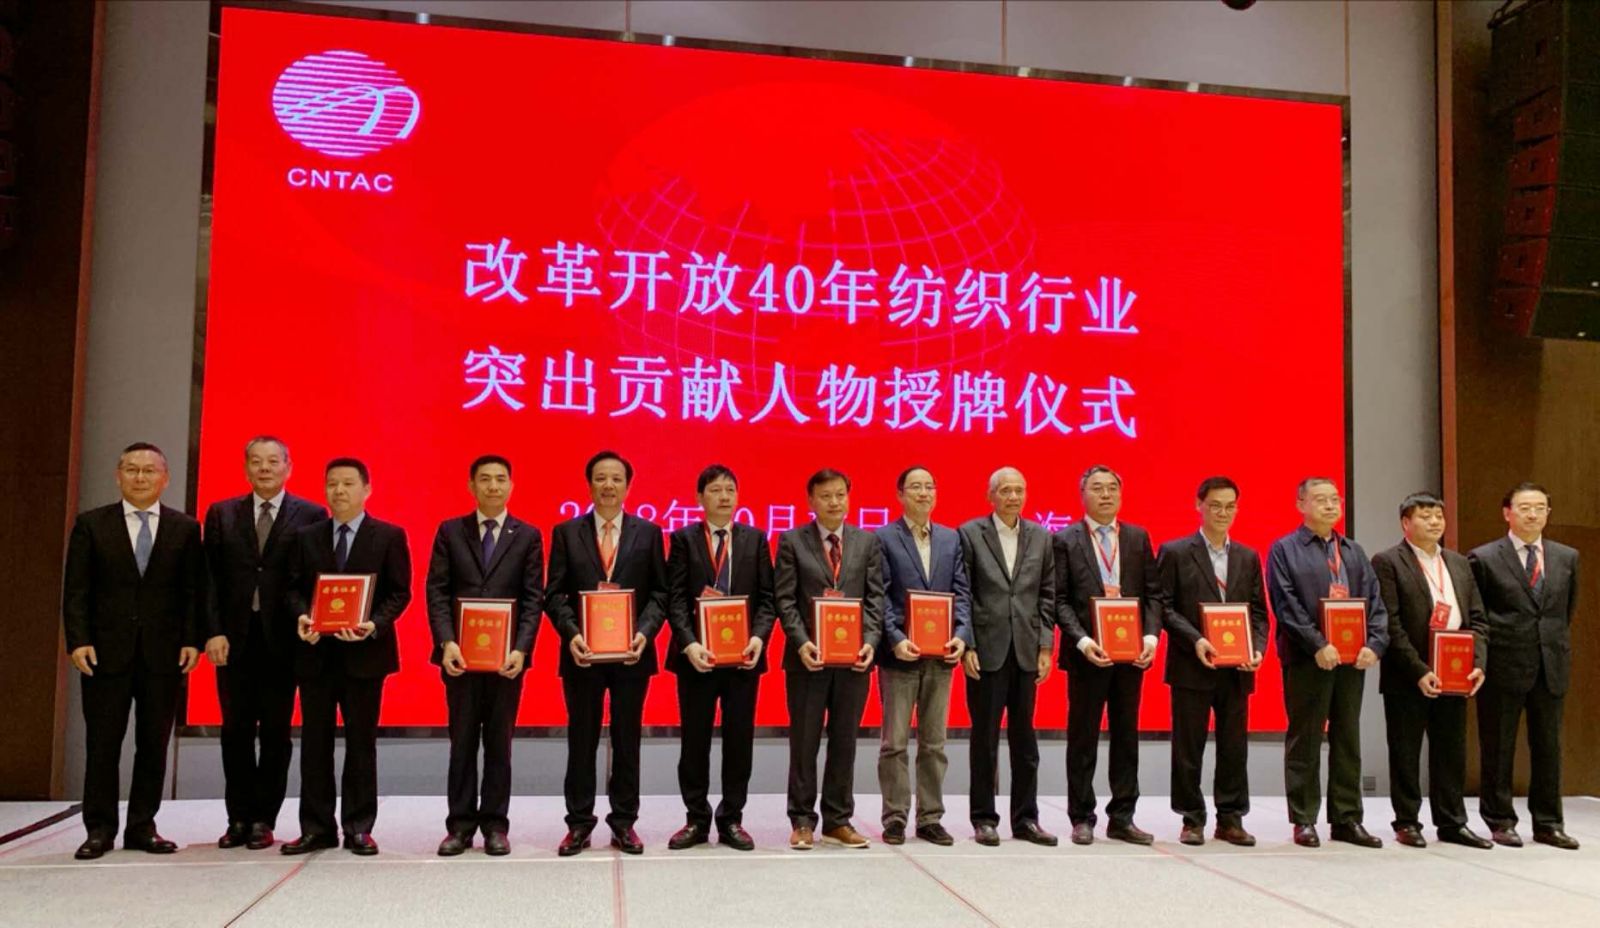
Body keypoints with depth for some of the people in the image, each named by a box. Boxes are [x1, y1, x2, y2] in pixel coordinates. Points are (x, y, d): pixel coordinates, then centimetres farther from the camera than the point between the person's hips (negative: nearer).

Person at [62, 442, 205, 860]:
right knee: (102, 743, 3)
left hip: (164, 653, 1)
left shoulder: (185, 528, 7)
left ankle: (142, 827, 15)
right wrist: (78, 641, -8)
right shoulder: (90, 524, 6)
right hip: (107, 652, -1)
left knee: (154, 743, 5)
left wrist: (192, 639, -5)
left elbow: (194, 591, 5)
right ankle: (99, 829, 13)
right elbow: (76, 590, 2)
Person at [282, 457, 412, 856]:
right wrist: (301, 616, -11)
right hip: (316, 652, 3)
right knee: (315, 741, 7)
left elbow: (399, 592, -2)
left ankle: (359, 828, 12)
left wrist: (374, 625, -17)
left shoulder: (389, 536, 1)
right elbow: (294, 587, 9)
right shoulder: (306, 536, 10)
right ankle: (316, 828, 14)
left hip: (365, 652, -3)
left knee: (361, 741, 4)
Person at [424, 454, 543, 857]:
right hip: (460, 654, 0)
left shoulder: (528, 535, 5)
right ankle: (460, 824, 13)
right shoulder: (450, 531, 6)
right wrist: (447, 642, -12)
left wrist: (520, 649, -12)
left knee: (499, 742, 6)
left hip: (506, 655, 0)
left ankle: (495, 824, 13)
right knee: (462, 742, 6)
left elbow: (534, 598, 0)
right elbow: (436, 591, 1)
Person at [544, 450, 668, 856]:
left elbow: (659, 593, 2)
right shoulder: (567, 532, 4)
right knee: (581, 740, 7)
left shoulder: (648, 532, 5)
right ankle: (579, 823, 16)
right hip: (582, 651, 0)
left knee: (627, 739, 8)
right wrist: (571, 634, -15)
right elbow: (554, 594, 0)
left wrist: (644, 632, -13)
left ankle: (624, 822, 17)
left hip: (632, 651, 0)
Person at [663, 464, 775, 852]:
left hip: (742, 655, 1)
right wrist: (689, 644, -17)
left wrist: (759, 637, -12)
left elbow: (767, 598, 5)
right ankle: (697, 820, 17)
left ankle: (731, 820, 16)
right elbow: (675, 598, -4)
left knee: (739, 739, 5)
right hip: (697, 654, -1)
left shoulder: (755, 539, 8)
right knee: (695, 740, 5)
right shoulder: (684, 538, 3)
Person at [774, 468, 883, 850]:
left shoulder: (868, 542, 9)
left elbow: (875, 598, 5)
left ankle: (838, 821, 17)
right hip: (808, 656, -2)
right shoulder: (792, 541, 2)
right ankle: (802, 820, 14)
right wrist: (801, 642, -15)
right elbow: (785, 599, -3)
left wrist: (870, 642, -9)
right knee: (804, 742, 4)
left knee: (845, 742, 8)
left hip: (853, 656, 2)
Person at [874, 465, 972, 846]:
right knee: (895, 742, 2)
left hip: (941, 654, 4)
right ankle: (895, 819, 10)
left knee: (934, 743, 9)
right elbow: (880, 596, -7)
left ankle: (930, 818, 17)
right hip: (900, 654, -4)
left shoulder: (951, 538, 12)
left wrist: (962, 635, -8)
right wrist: (896, 639, -18)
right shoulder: (883, 538, 0)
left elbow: (961, 592, 6)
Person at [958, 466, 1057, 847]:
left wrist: (1045, 647, 2)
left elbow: (1047, 596, 8)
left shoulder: (1040, 537, 9)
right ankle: (984, 819, 13)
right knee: (985, 738, 4)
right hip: (986, 650, -3)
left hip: (1026, 651, 3)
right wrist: (966, 646, -9)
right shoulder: (970, 534, -1)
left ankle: (1025, 818, 17)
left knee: (1025, 738, 9)